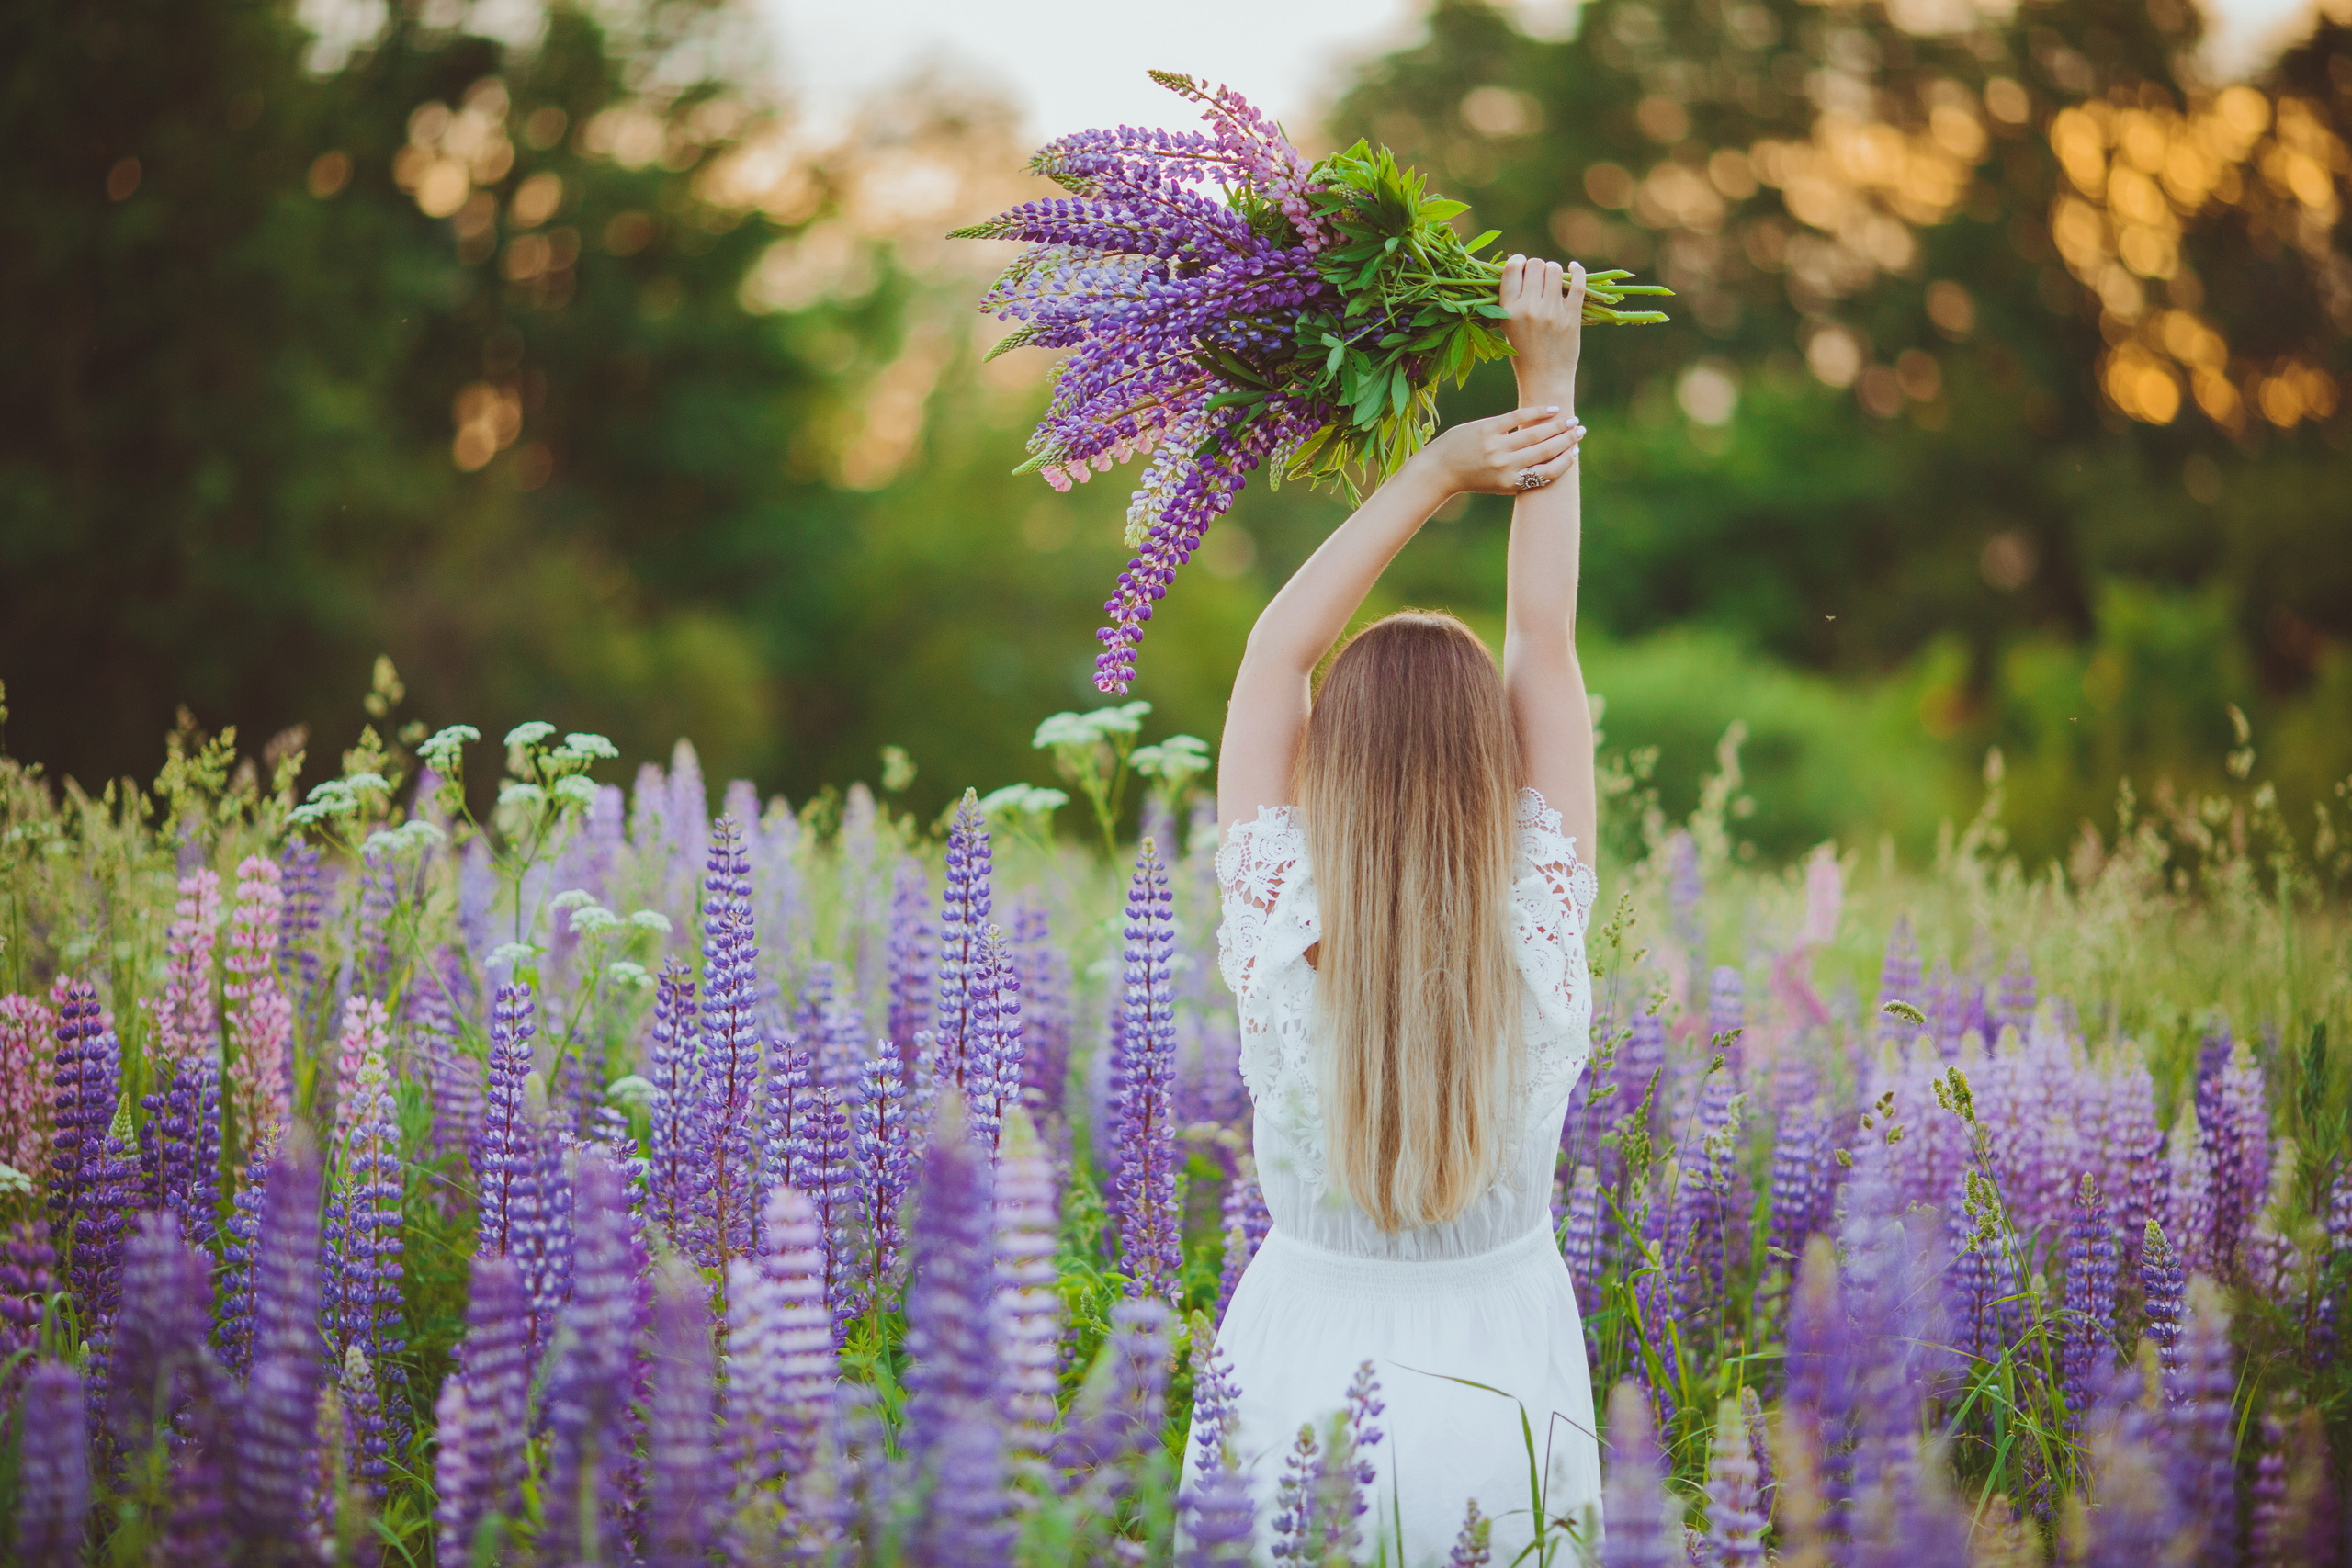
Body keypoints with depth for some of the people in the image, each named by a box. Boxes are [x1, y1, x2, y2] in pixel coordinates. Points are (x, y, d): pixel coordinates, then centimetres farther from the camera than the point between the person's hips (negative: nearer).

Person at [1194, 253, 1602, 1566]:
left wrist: (1435, 473, -11)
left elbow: (1277, 652, -11)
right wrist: (1553, 384, -5)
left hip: (1309, 1361, -1)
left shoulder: (1281, 948, -19)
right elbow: (1548, 648, -11)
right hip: (1498, 1370, 1)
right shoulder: (1542, 944, -18)